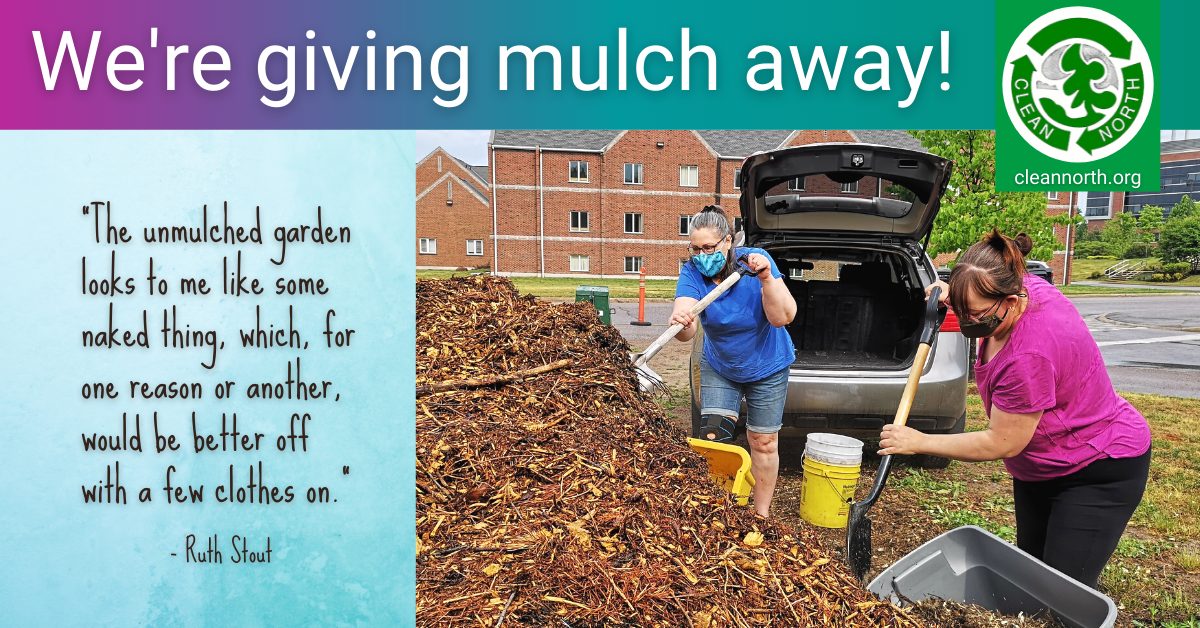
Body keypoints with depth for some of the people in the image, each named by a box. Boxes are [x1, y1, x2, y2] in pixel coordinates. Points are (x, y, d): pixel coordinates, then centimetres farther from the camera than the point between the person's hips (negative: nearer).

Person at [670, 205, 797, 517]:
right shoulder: (692, 272, -22)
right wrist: (681, 322, -62)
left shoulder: (755, 261, -25)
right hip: (718, 367, 1)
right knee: (715, 437, -6)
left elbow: (782, 317, -30)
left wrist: (766, 278, -43)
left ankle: (761, 513, 26)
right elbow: (686, 332, -39)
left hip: (766, 367, -1)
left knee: (763, 442, 9)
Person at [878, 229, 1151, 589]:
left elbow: (1001, 444, -27)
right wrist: (955, 297, -5)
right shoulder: (1024, 286, -12)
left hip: (1100, 471, -9)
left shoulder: (1029, 356, -38)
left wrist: (920, 442, -18)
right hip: (1039, 467, 9)